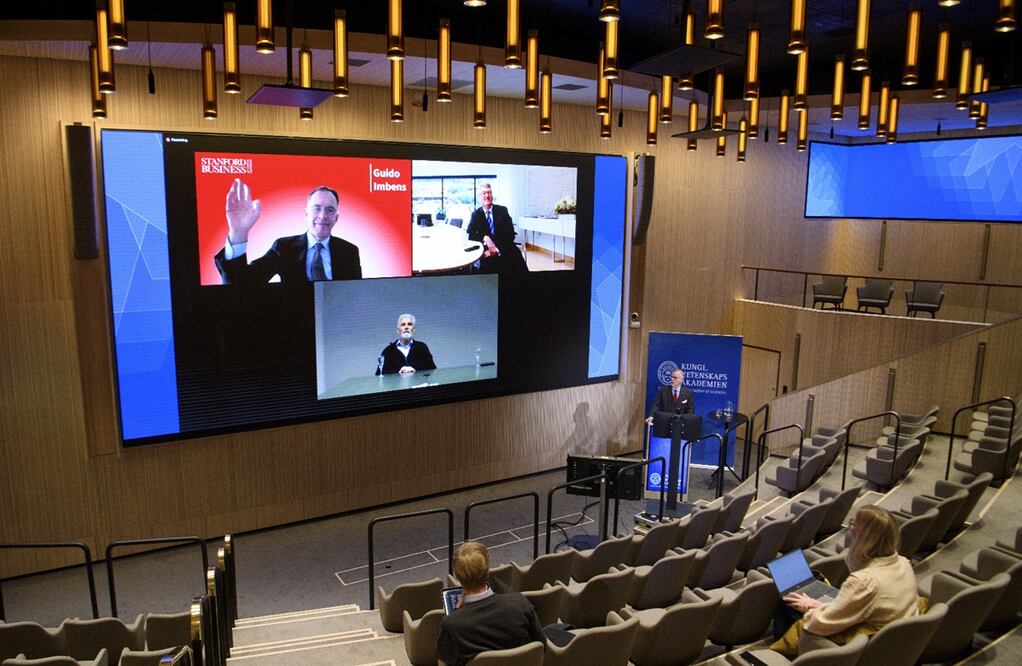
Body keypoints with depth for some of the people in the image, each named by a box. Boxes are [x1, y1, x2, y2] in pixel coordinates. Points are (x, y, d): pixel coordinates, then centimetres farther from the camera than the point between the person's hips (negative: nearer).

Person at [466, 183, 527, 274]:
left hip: (505, 249, 0)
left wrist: (497, 249, -15)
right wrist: (484, 238, -21)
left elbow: (511, 234, 0)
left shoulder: (502, 210, 8)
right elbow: (470, 235, -1)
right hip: (486, 249, 0)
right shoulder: (475, 214, 11)